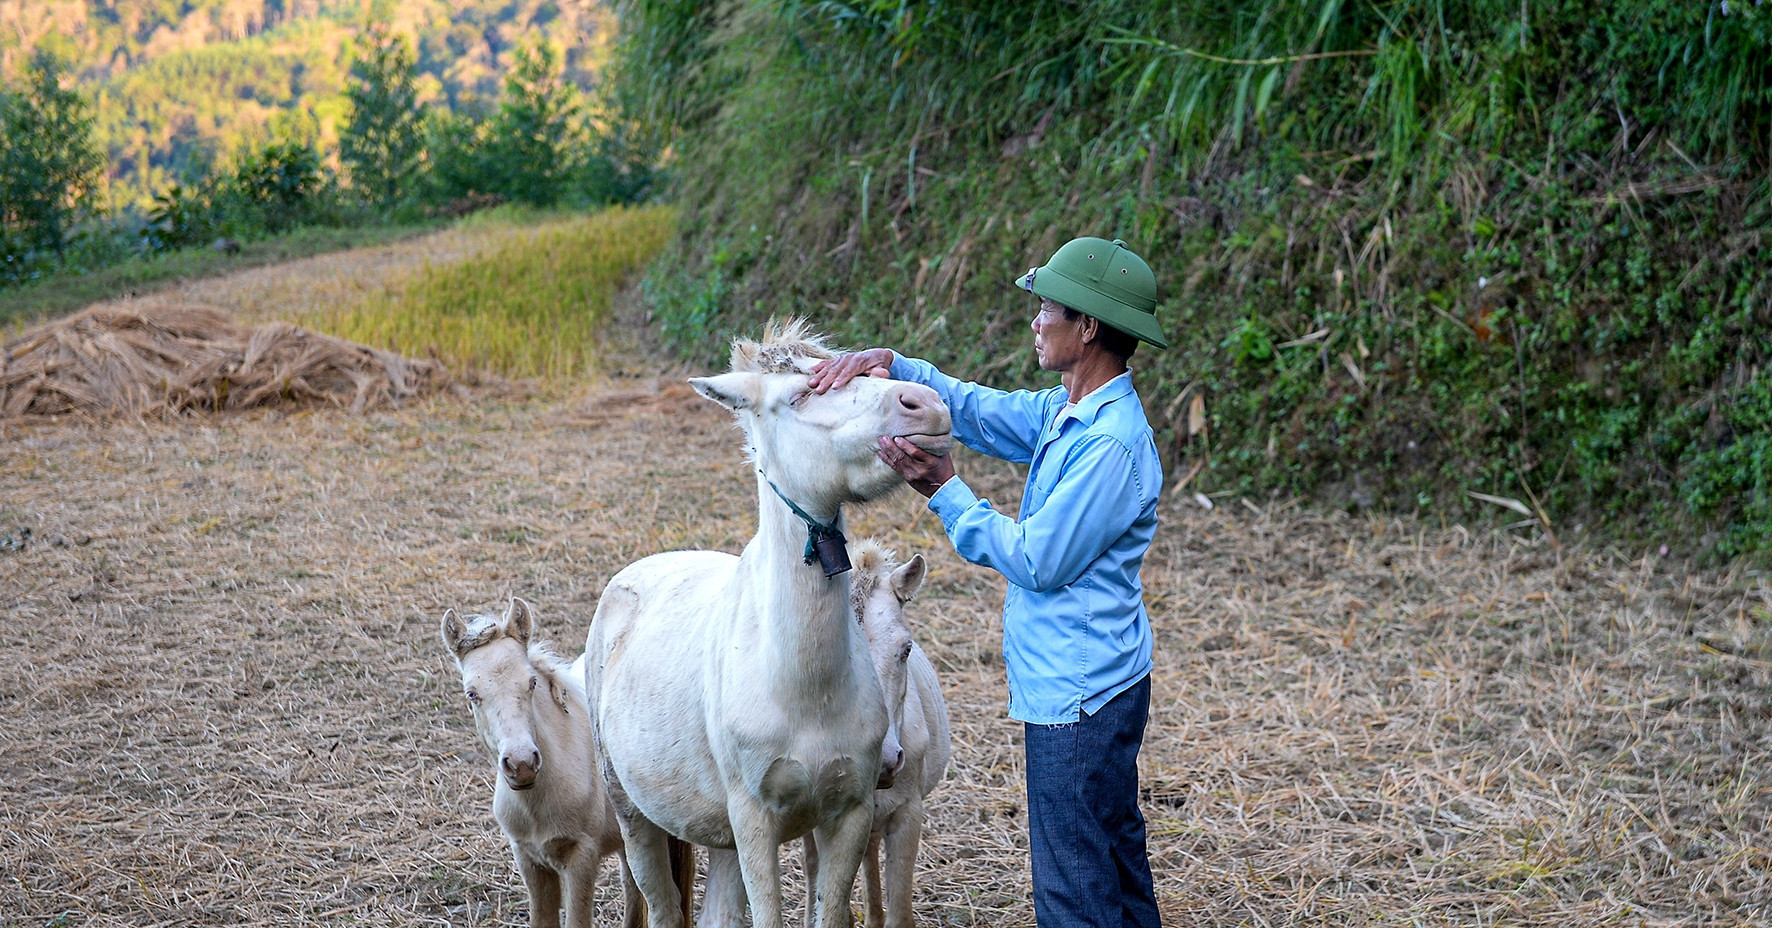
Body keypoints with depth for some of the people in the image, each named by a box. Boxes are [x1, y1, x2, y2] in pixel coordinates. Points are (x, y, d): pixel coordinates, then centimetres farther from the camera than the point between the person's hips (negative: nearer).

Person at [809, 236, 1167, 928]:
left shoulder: (1113, 443, -23)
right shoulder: (1065, 414, 7)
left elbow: (1039, 561, -20)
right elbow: (970, 408, 14)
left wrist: (945, 492, -15)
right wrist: (888, 364, -3)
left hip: (1078, 694, -10)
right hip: (1098, 687, 10)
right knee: (1115, 862, 20)